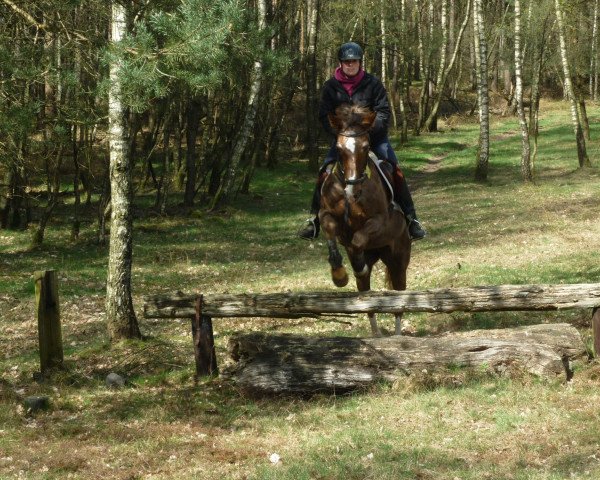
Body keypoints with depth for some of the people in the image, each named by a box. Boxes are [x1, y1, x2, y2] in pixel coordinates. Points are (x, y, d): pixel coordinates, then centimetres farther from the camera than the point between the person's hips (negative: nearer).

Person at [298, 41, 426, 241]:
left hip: (374, 136, -1)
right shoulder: (331, 87, 1)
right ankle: (315, 219, 2)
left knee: (395, 171, -16)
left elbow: (383, 112, -5)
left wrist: (370, 130, -21)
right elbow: (324, 116, 0)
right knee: (324, 174, -12)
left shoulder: (373, 84, -3)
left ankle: (410, 218, -7)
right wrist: (339, 132, -16)